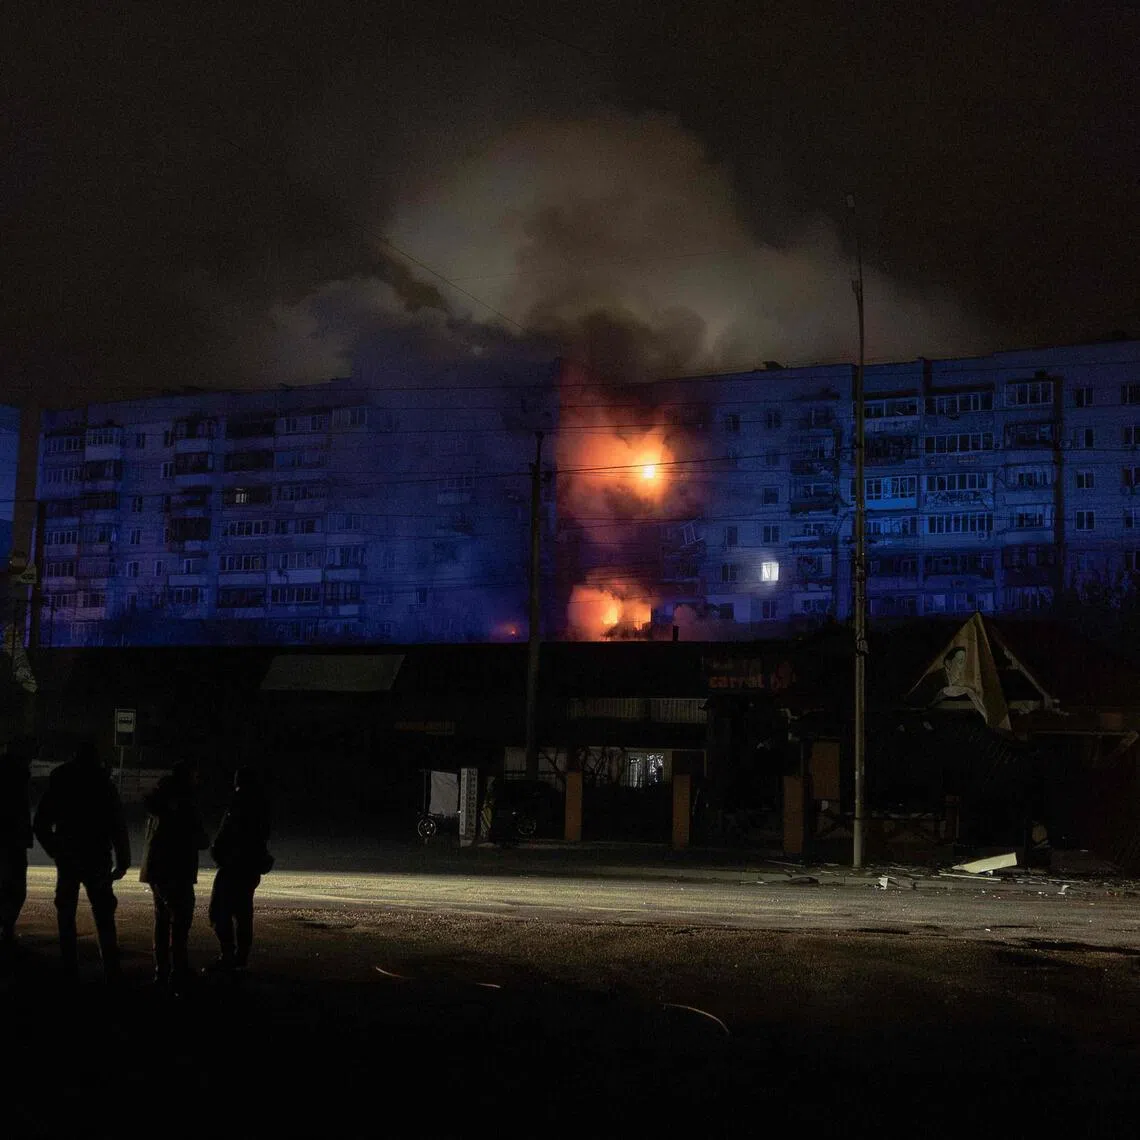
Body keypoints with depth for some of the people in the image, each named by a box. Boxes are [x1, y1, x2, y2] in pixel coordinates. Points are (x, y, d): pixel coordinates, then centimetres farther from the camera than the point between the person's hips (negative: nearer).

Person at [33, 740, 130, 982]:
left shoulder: (59, 786, 2)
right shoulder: (105, 787, -4)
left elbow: (40, 825, 5)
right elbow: (119, 828, -5)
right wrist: (122, 862, 0)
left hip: (67, 860, 1)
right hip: (97, 862, -1)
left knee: (66, 916, 10)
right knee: (104, 917, 3)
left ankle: (69, 969, 5)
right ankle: (111, 972, -4)